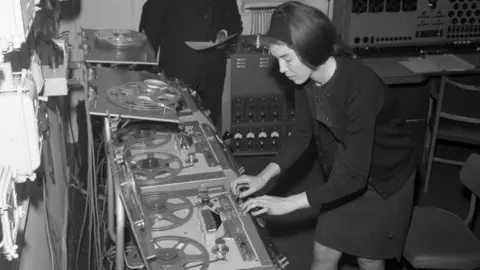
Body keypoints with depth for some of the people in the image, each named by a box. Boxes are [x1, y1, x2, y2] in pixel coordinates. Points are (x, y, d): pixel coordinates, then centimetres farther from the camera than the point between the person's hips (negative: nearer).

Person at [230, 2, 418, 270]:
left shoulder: (360, 85, -36)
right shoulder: (306, 80, -14)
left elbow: (354, 174, -34)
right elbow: (302, 134, 1)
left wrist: (287, 203, -32)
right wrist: (263, 177, -12)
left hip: (384, 178, -5)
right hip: (345, 175, 6)